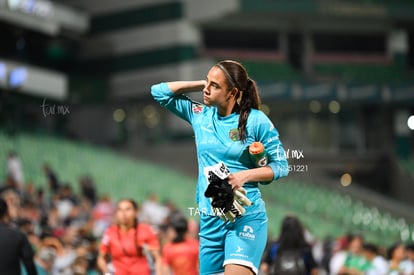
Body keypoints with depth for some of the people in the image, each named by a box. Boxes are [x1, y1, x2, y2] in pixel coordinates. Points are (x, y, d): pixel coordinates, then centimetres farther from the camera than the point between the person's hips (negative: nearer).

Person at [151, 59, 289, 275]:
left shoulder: (256, 121, -5)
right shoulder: (200, 115, 8)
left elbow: (280, 166, -1)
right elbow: (159, 91, 12)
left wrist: (245, 176, -17)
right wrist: (201, 84, 5)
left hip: (246, 218, -5)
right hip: (210, 219, 5)